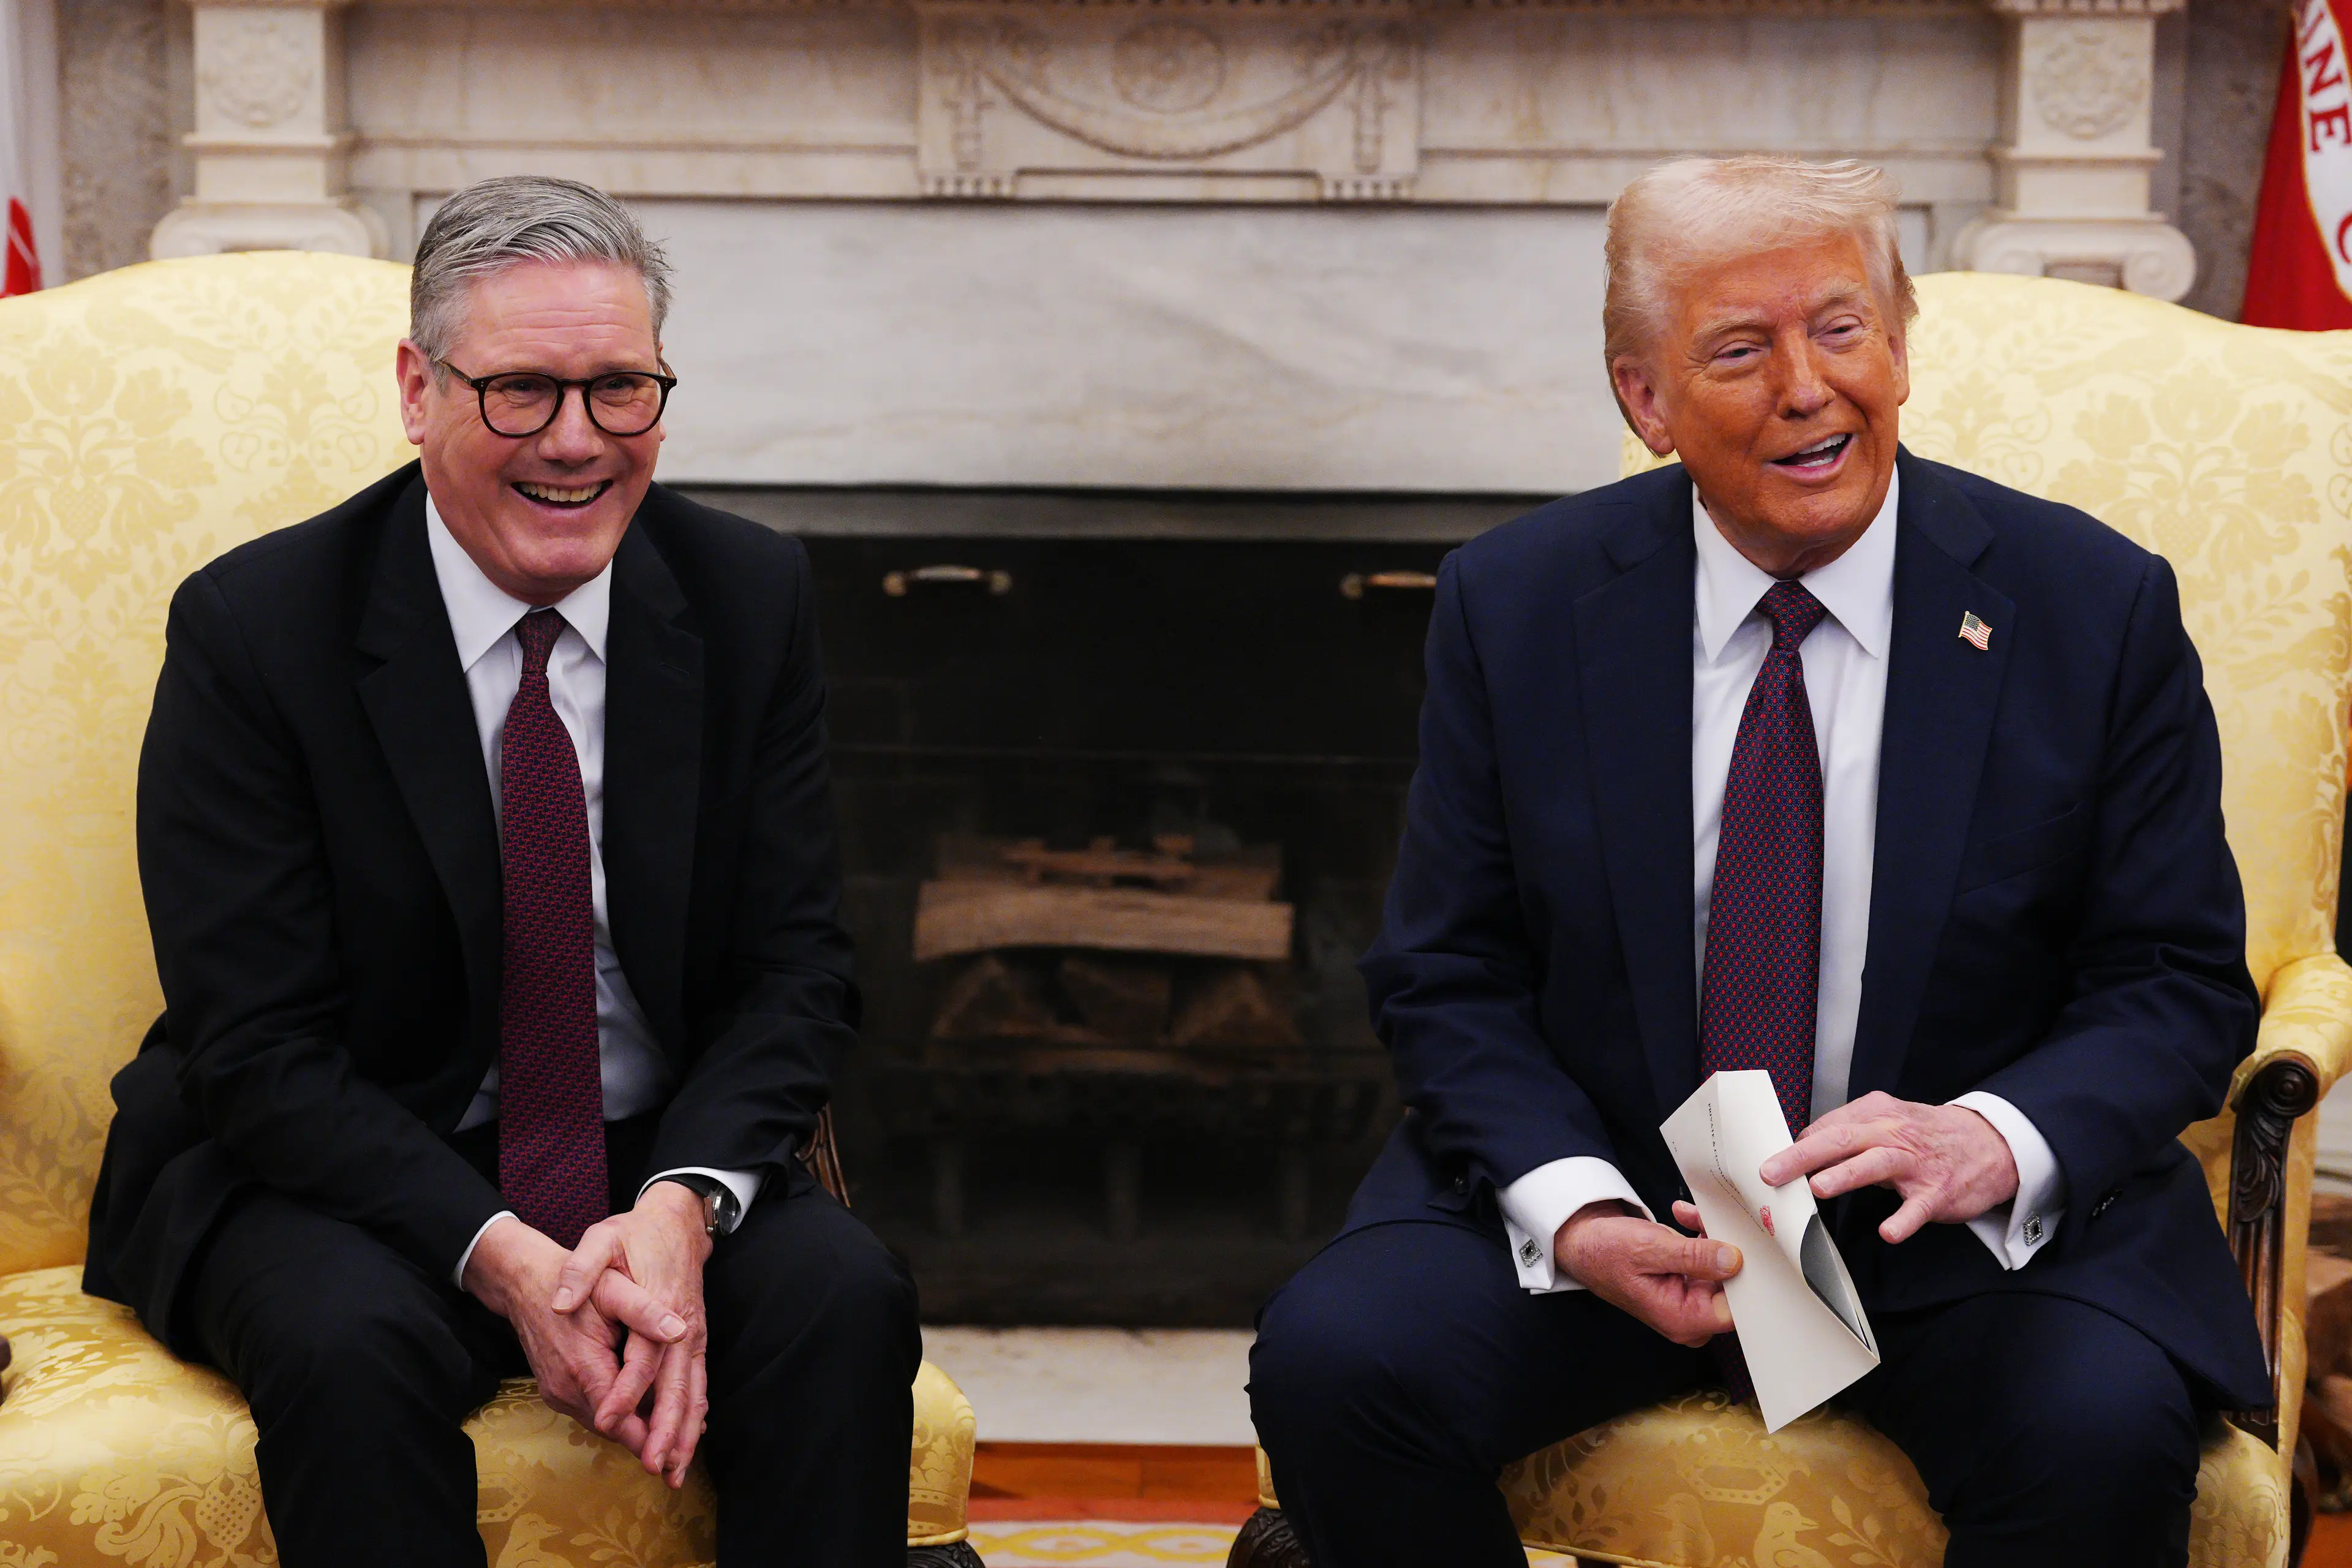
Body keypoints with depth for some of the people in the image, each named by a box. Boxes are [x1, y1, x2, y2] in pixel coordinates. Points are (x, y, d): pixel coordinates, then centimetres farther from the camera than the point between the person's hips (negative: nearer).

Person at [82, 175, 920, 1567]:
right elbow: (256, 1046, -14)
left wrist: (682, 1208, -21)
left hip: (662, 1159, 3)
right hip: (329, 1175, -2)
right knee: (351, 1348, -34)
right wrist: (503, 1259, -27)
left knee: (845, 1300, -26)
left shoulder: (752, 597, -2)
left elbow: (796, 969, -1)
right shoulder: (253, 627, -12)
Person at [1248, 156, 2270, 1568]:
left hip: (1974, 1235, -1)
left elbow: (2179, 983, -2)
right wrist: (1575, 1211, -18)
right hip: (1602, 1188, 2)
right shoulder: (1513, 605, -1)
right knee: (1333, 1360, -22)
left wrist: (1992, 1141, -24)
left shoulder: (2098, 606, -4)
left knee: (2104, 1436, -31)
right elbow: (1448, 978, 1)